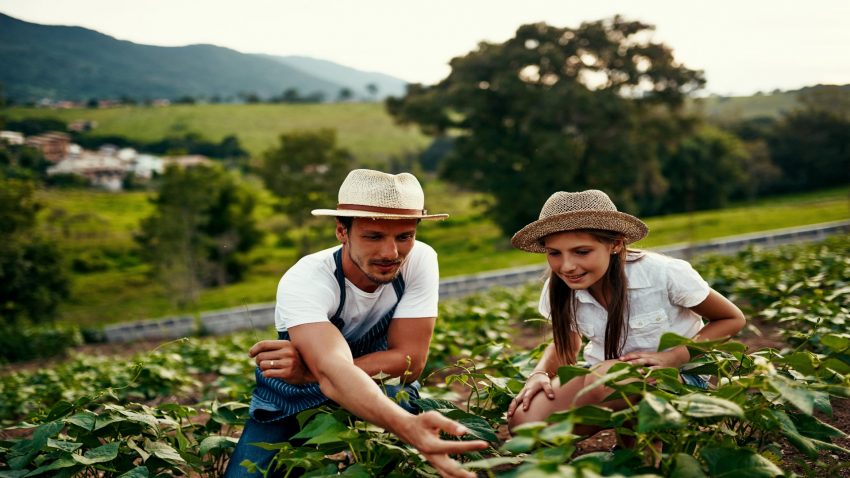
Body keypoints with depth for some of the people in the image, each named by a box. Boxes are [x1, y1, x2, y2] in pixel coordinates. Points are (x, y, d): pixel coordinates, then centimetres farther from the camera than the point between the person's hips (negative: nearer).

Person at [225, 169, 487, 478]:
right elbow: (334, 372, -47)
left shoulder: (420, 260, -22)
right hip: (293, 403, -2)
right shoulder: (303, 283, -31)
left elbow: (410, 360, -22)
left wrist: (309, 371, -33)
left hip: (383, 393, 2)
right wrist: (408, 426, -65)